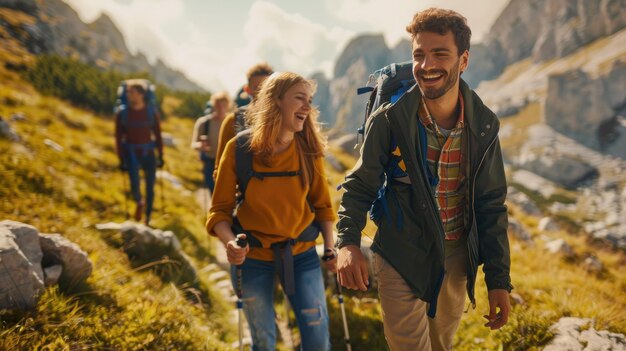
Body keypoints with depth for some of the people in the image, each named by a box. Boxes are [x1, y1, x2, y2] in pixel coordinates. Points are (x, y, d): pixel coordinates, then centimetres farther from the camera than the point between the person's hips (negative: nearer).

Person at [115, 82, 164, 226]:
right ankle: (139, 203, 17)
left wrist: (160, 156, 3)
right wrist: (121, 160, -1)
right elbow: (118, 138, 3)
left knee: (150, 187, 3)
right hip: (131, 153, -1)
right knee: (134, 184, -18)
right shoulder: (122, 114, 0)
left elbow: (158, 135, 6)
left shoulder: (152, 113, 1)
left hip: (148, 153, 1)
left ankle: (147, 219, 18)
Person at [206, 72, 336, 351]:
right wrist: (230, 243, -28)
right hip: (253, 257, -1)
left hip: (301, 254, 1)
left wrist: (330, 249, -5)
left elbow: (321, 204, 3)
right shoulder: (240, 147, -14)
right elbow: (220, 209, -11)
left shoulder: (309, 149, -7)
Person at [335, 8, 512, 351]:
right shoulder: (388, 120, -15)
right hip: (402, 259, -3)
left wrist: (499, 280, -2)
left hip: (458, 260, 3)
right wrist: (348, 242, -25)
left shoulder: (484, 125, -7)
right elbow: (359, 187, -6)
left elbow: (491, 206, 0)